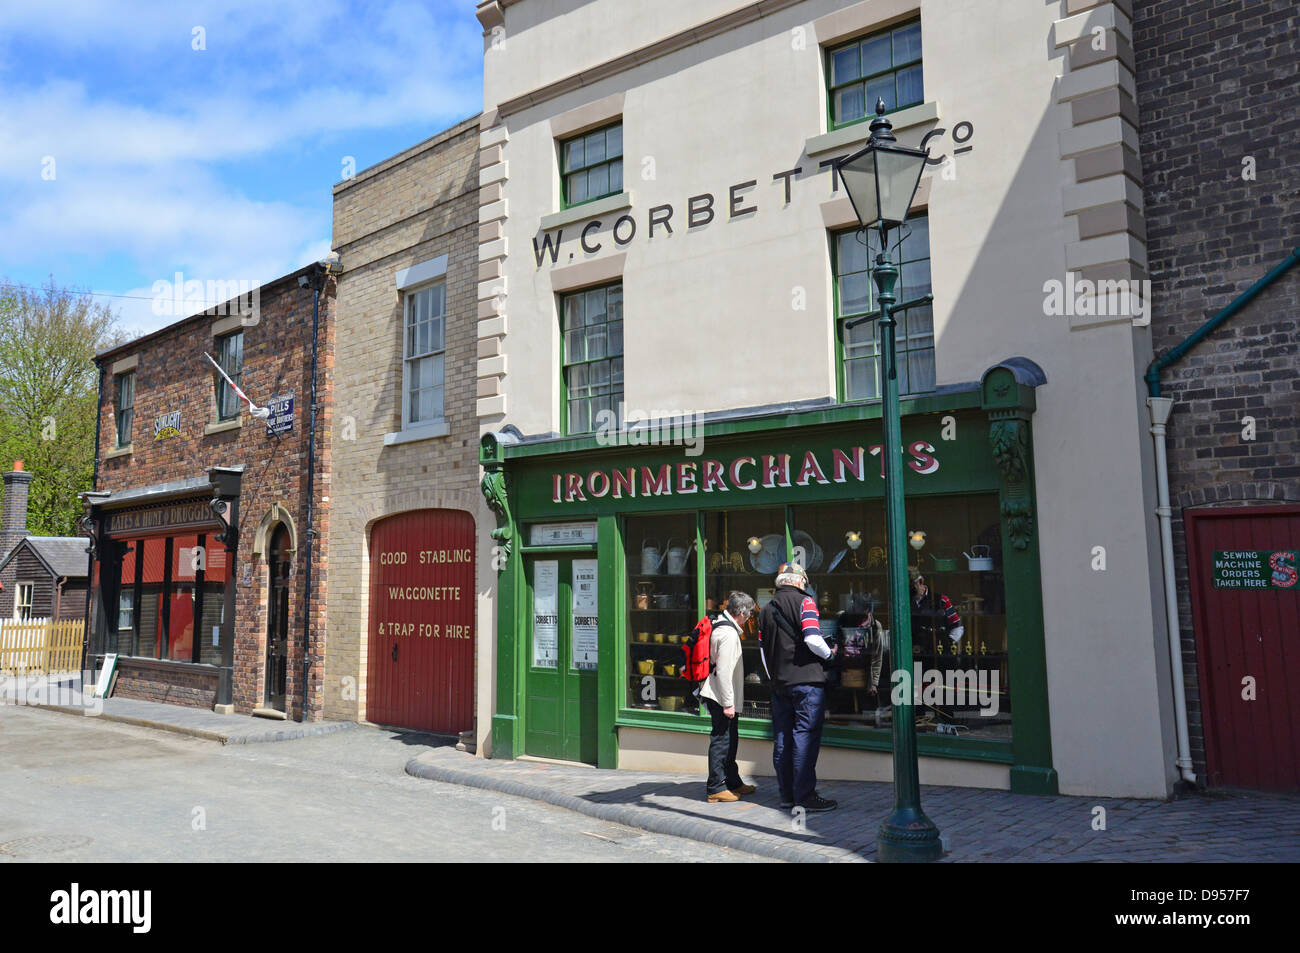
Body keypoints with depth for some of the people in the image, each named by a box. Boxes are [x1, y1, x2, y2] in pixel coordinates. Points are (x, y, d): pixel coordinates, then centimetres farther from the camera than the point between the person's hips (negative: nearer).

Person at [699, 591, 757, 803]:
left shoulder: (721, 626, 13)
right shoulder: (729, 633, -19)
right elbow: (724, 671, -23)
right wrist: (728, 703, -21)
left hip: (720, 697, 10)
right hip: (722, 697, -10)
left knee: (729, 740, 18)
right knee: (721, 740, -3)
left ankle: (733, 783, 29)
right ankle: (716, 789, 5)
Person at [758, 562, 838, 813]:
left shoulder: (766, 610, 13)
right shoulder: (804, 601, -6)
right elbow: (812, 639, -18)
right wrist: (829, 653, 1)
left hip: (779, 683, 6)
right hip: (806, 680, -6)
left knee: (782, 738, 10)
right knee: (805, 737, -4)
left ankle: (787, 794, 17)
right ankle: (805, 796, -3)